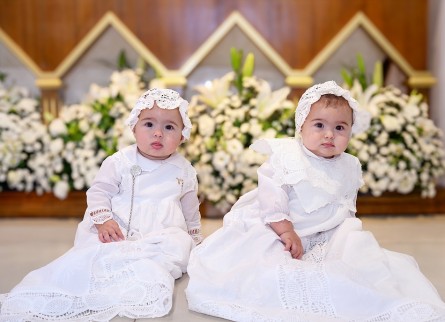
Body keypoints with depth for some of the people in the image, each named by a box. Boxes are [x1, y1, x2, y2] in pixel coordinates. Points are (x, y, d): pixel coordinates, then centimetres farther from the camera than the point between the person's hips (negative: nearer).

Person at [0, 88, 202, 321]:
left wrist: (194, 238, 26)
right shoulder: (119, 161, 2)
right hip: (116, 232, -1)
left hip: (162, 235, 2)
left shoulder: (184, 171, 10)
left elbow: (190, 210, 23)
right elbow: (99, 191, -2)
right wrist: (103, 221, -18)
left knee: (178, 245, -29)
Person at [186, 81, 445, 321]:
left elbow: (346, 207, 14)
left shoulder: (349, 168, 5)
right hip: (277, 229, -4)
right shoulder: (285, 156, -13)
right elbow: (271, 197, -17)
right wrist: (286, 231, -22)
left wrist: (345, 231, -2)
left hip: (327, 235, 4)